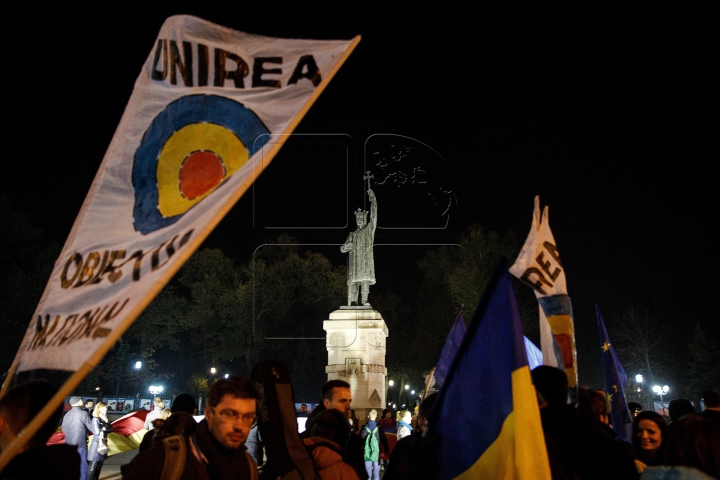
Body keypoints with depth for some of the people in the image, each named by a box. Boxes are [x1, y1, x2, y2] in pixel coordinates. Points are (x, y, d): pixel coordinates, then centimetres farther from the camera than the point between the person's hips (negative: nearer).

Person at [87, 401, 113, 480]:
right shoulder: (95, 419, -12)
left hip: (104, 443, 7)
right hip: (97, 444, -7)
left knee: (99, 465, 11)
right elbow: (97, 432, -18)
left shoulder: (104, 419, 10)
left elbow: (111, 429, 2)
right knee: (93, 466, -6)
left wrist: (106, 421, -10)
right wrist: (106, 428, -6)